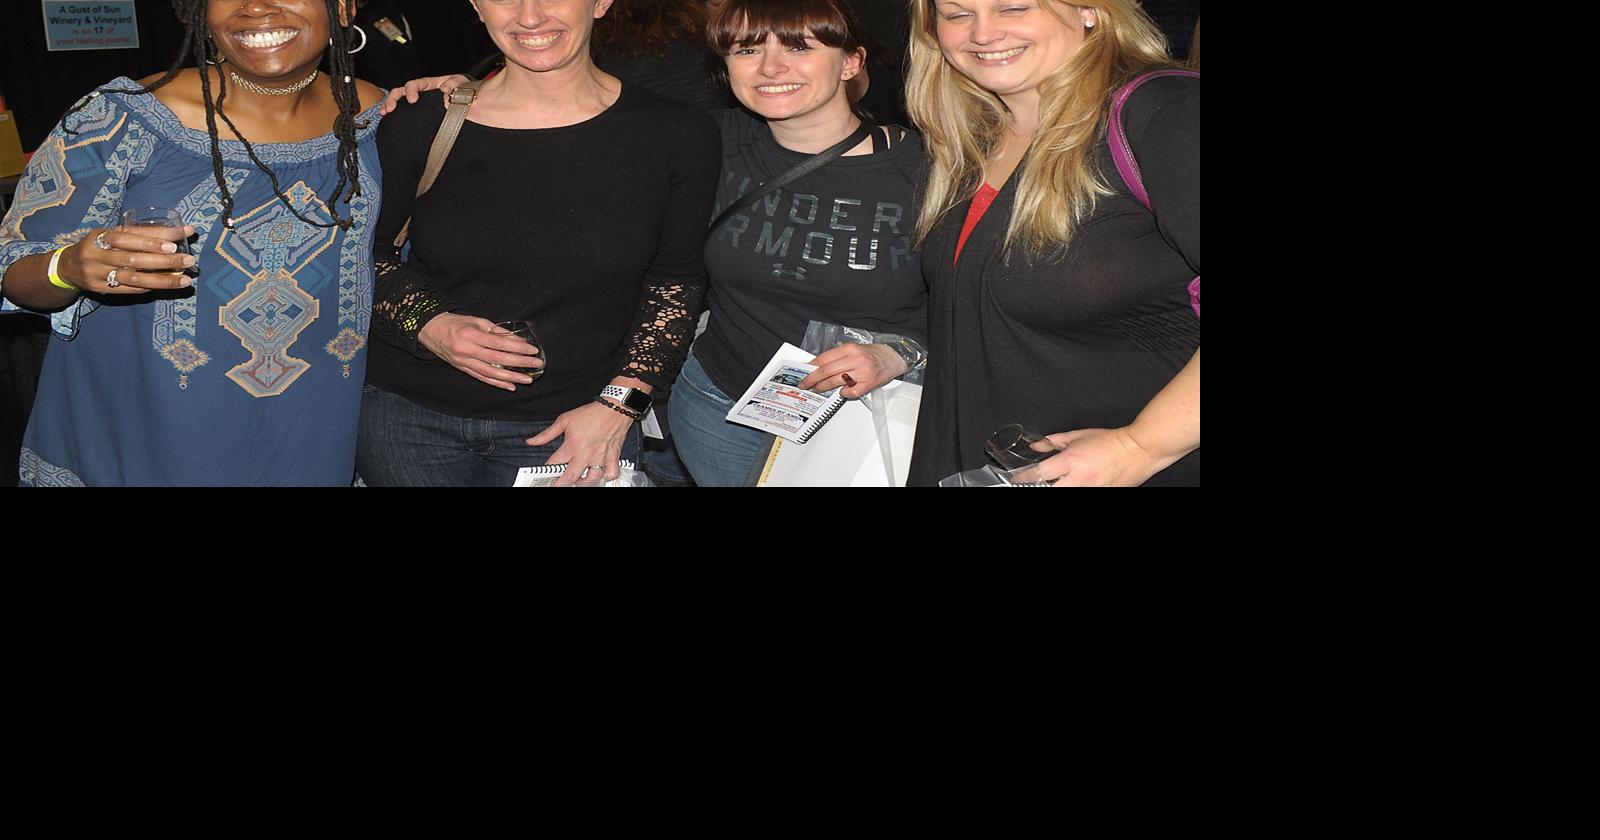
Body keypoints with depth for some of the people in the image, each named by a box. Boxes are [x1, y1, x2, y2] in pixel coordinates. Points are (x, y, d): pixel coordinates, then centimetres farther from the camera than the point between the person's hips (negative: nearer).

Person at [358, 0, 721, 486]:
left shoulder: (678, 135, -7)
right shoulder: (419, 126, -6)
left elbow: (675, 281, 0)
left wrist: (619, 404, -9)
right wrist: (427, 326, -14)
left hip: (574, 426, -1)